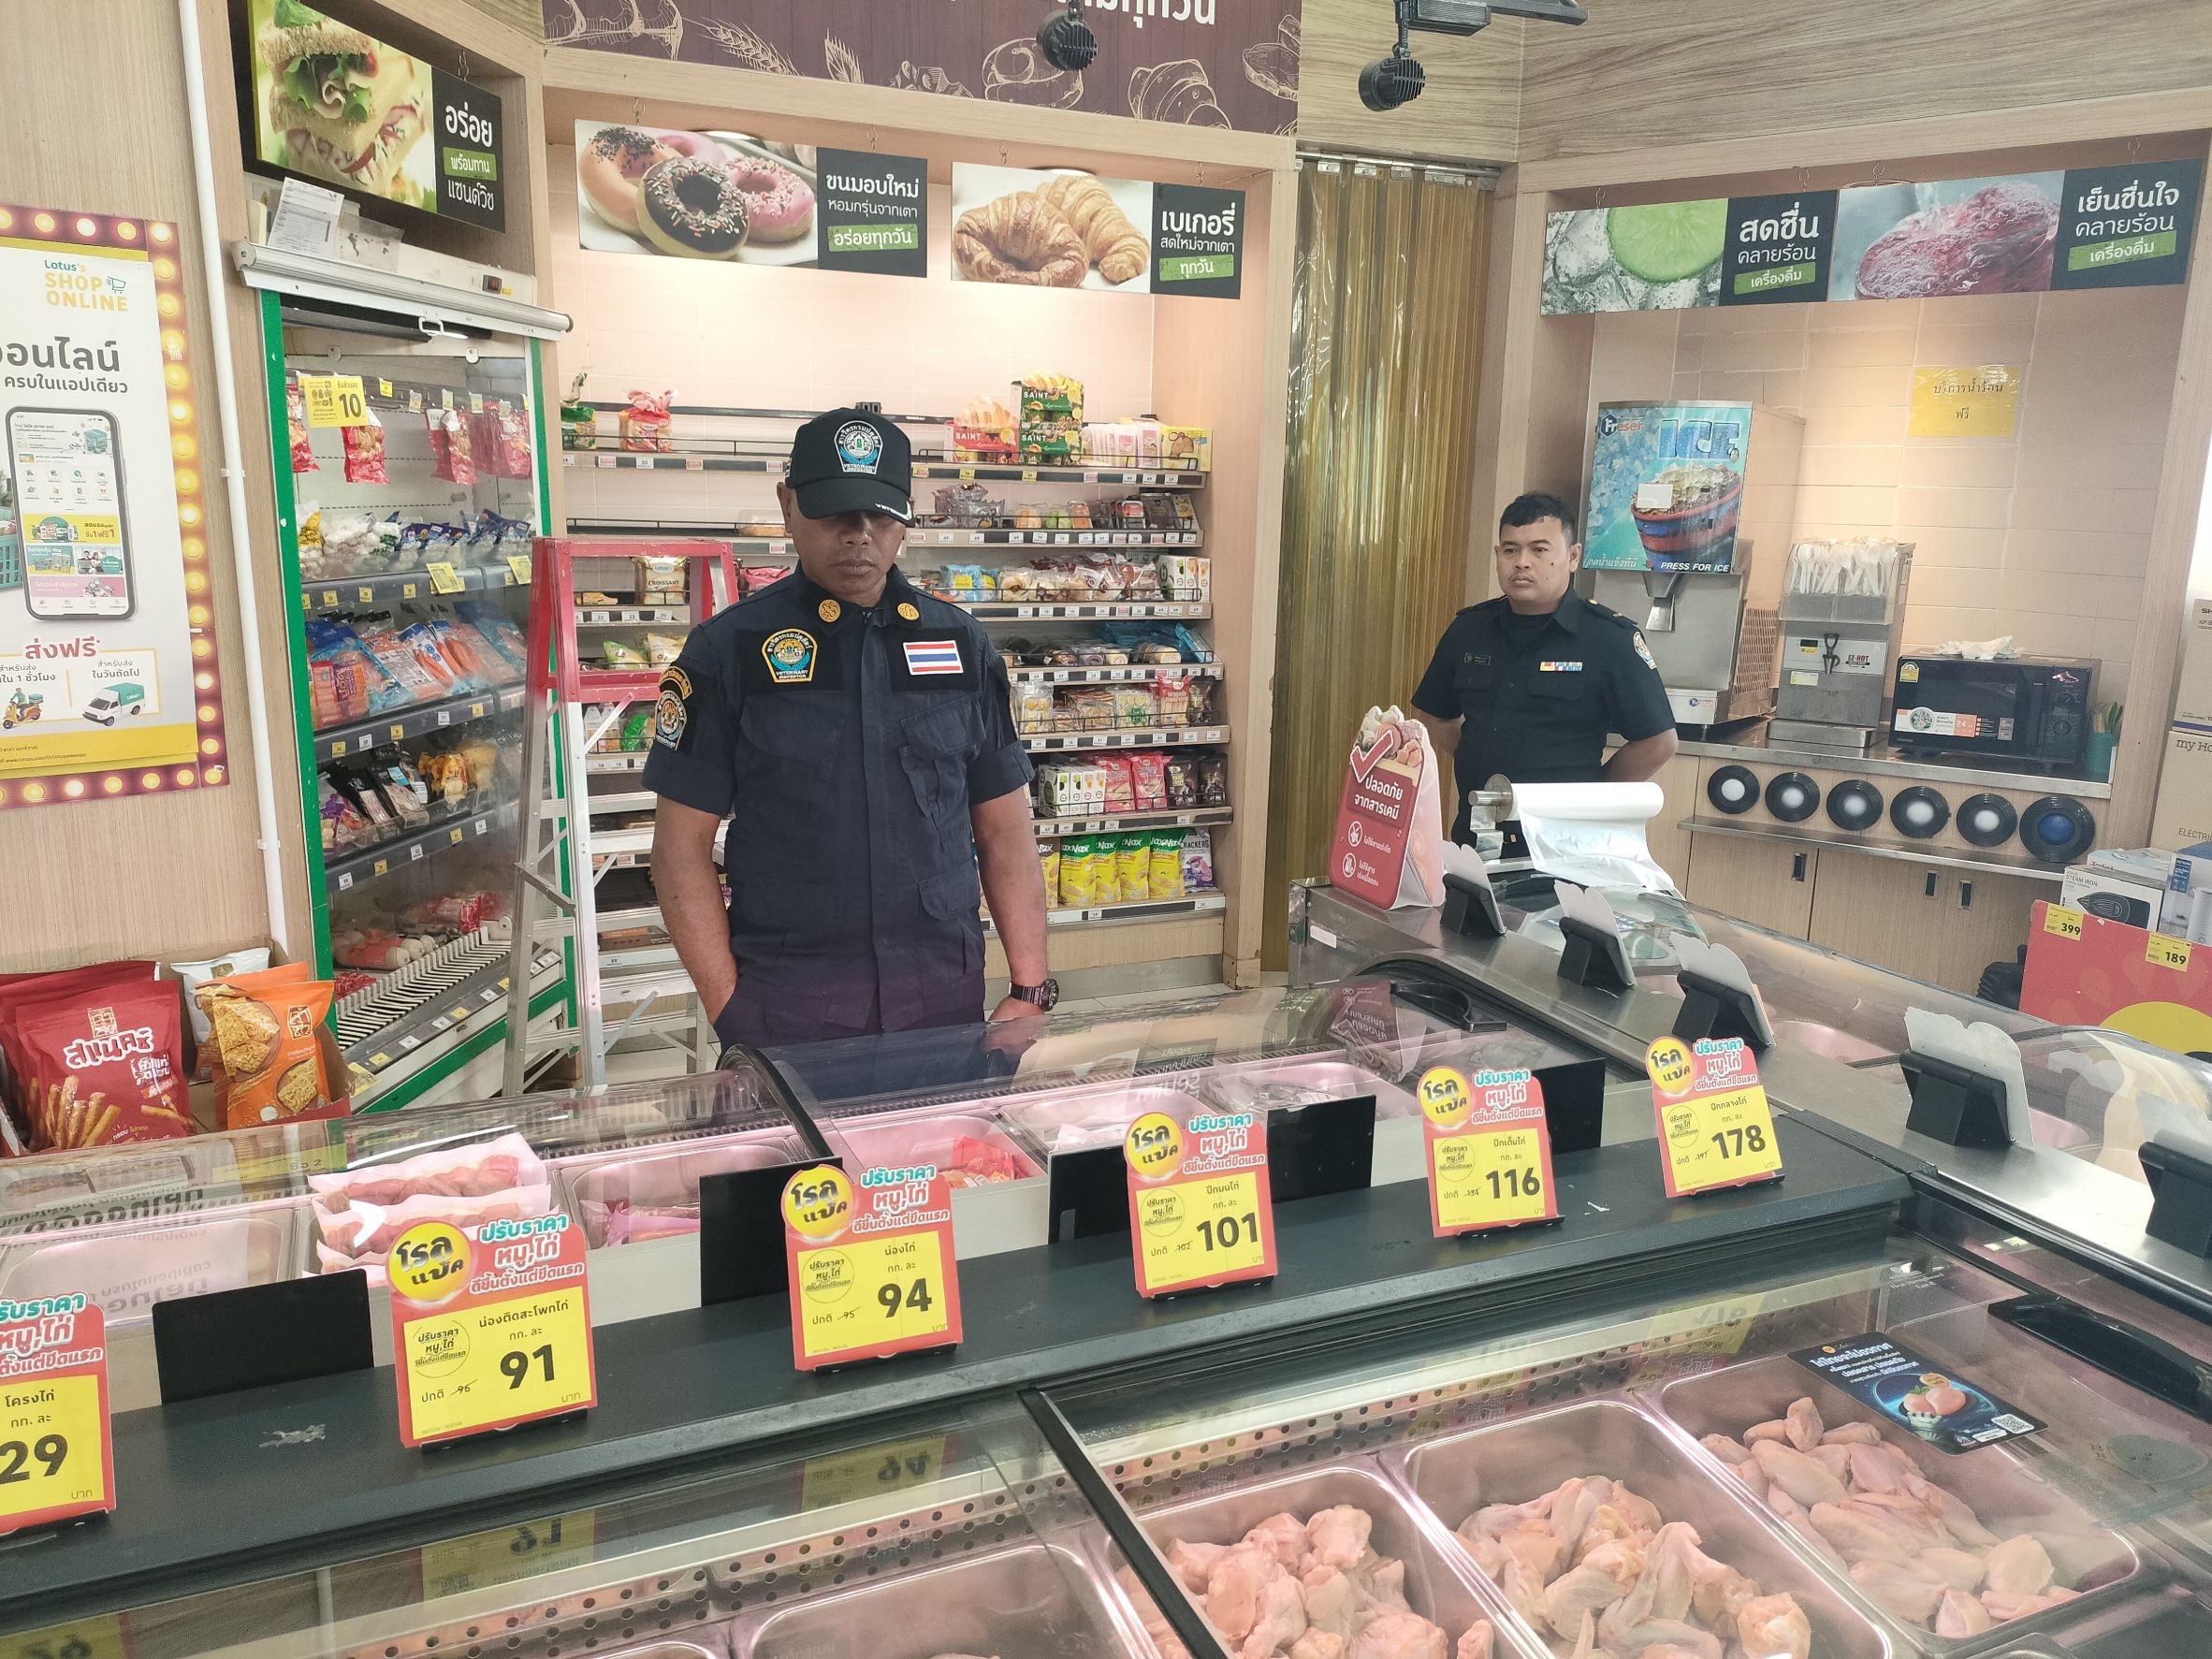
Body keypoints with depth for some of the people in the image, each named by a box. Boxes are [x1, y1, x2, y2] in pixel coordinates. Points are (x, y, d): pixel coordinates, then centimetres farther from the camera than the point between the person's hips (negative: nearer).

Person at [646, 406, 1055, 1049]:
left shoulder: (962, 643, 6)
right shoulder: (728, 649, -2)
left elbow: (1004, 832, 8)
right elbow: (683, 845, -2)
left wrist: (1030, 990, 0)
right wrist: (729, 1009, -8)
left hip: (948, 997, 3)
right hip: (784, 1010, -2)